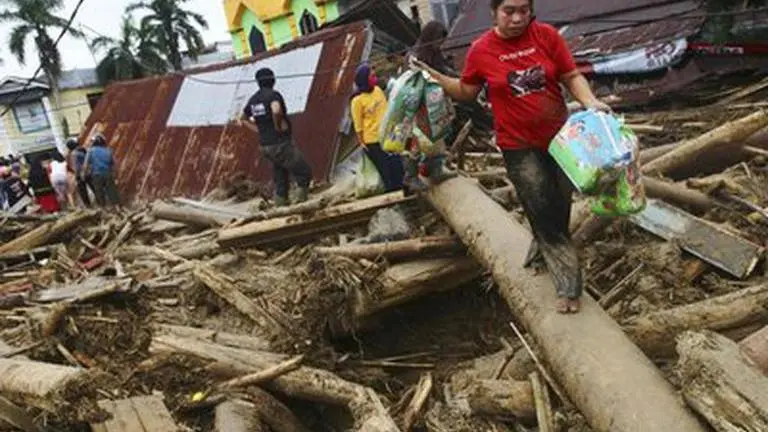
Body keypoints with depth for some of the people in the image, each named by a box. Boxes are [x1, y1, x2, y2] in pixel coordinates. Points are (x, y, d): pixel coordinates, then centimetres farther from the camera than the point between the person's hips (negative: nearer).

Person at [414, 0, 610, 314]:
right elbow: (466, 91, 5)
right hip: (520, 146, -2)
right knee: (543, 213, 0)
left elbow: (572, 76, -3)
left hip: (560, 135, 2)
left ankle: (542, 249, 45)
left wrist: (590, 102, -20)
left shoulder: (547, 35, -7)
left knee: (561, 204, 16)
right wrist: (431, 74, -4)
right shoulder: (480, 51, -8)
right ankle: (569, 285, 10)